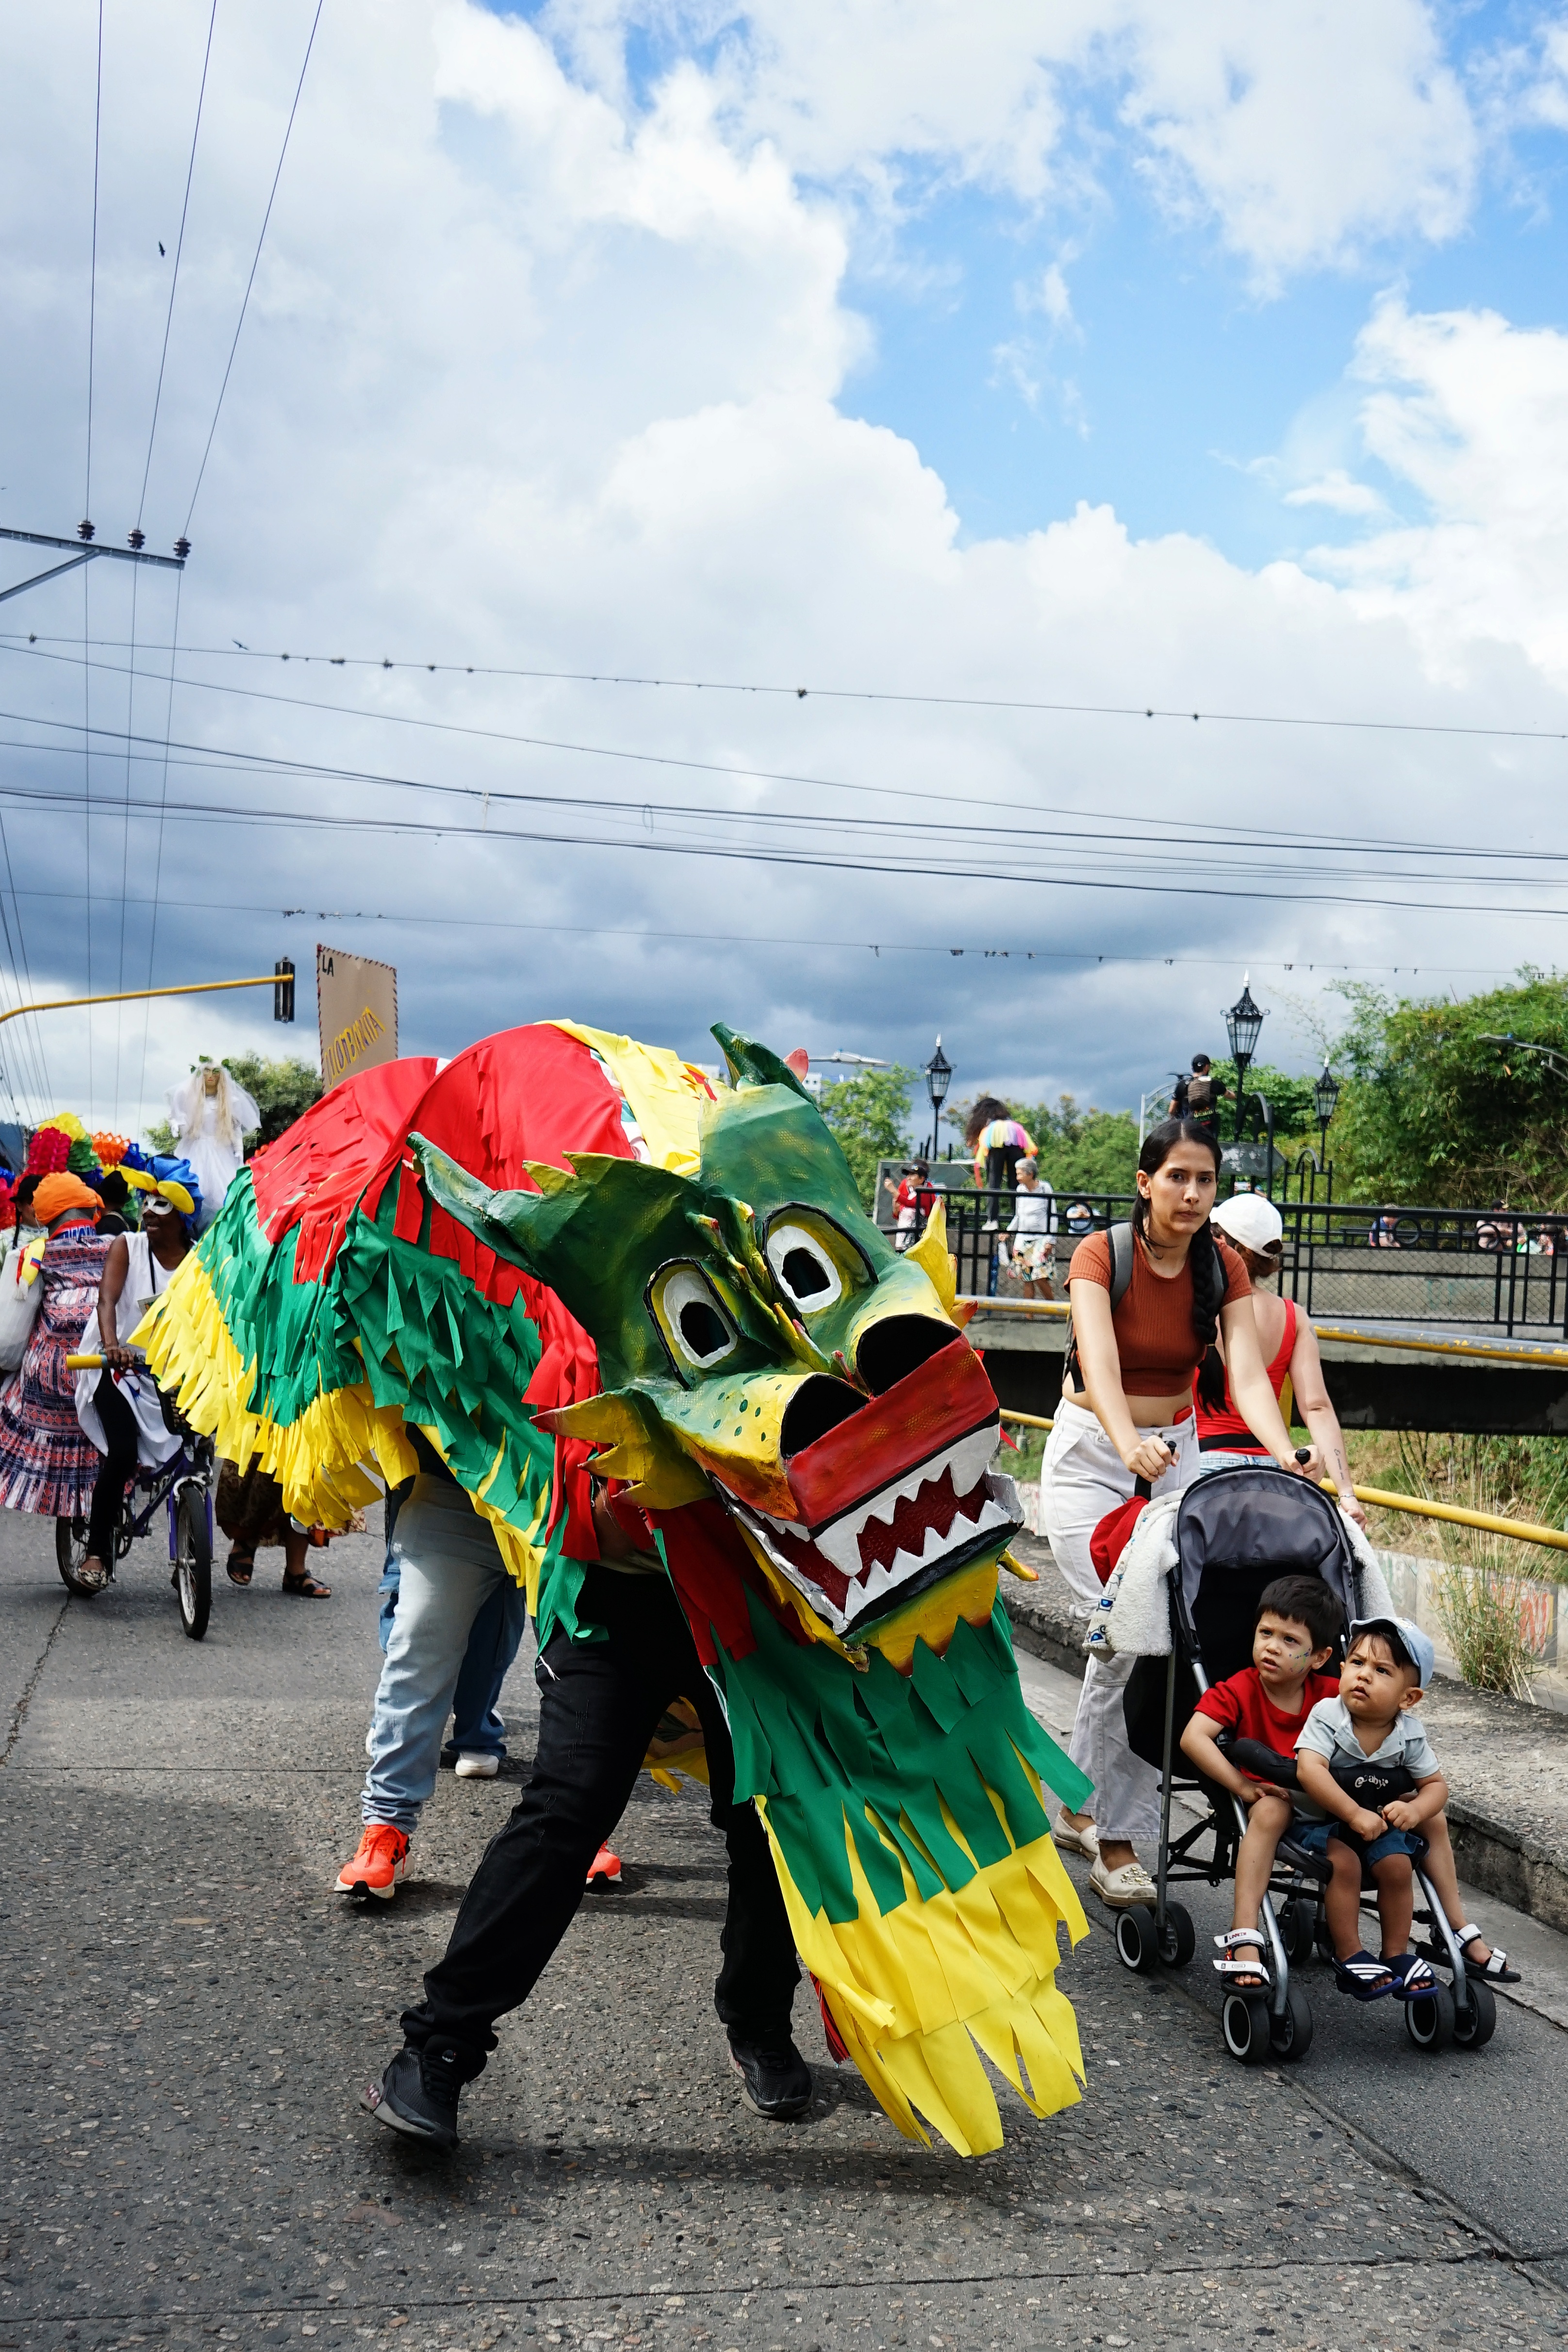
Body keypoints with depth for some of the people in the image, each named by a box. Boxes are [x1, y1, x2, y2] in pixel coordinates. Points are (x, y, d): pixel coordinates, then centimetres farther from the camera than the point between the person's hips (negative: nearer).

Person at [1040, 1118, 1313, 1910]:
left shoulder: (1223, 1267, -3)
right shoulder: (1101, 1254, -15)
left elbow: (1247, 1374, -16)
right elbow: (1100, 1363, -30)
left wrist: (1286, 1456, -35)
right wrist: (1128, 1444, -49)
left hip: (1176, 1451, 4)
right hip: (1091, 1454, -4)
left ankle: (1082, 1808, 12)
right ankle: (1114, 1840, -2)